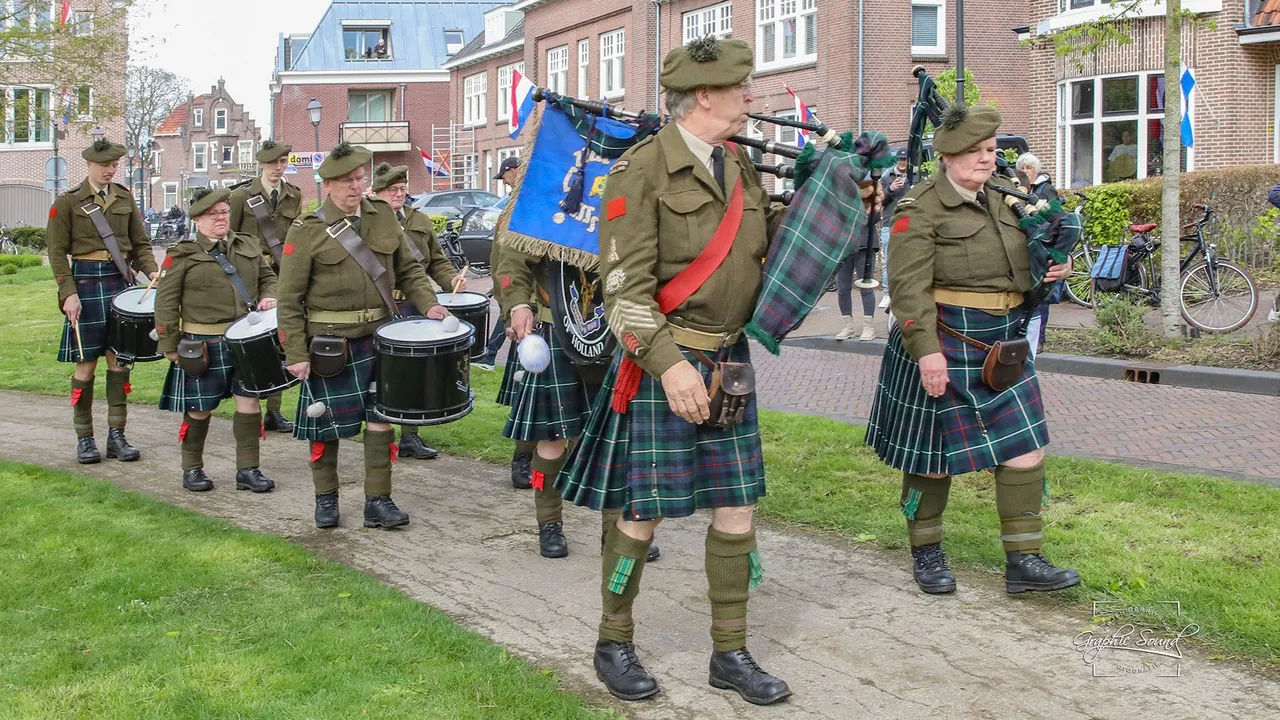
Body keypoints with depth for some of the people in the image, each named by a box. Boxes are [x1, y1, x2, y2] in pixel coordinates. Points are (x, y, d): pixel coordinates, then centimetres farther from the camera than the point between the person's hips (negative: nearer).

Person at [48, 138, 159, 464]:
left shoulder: (124, 197, 10)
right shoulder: (67, 202, -2)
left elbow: (140, 243, 12)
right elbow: (57, 252, -3)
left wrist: (152, 271, -7)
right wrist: (68, 294, -12)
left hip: (121, 281, 3)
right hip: (87, 283, -3)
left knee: (119, 359, 5)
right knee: (86, 363, 1)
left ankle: (117, 436, 12)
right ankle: (84, 439, 10)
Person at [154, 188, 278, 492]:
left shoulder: (248, 245, 10)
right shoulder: (182, 254, -4)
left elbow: (267, 276, 20)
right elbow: (166, 302, -5)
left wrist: (268, 296, -4)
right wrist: (170, 347, -8)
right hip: (203, 345, -4)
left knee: (250, 401, 1)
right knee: (199, 408, 6)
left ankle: (247, 469, 12)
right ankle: (192, 469, 23)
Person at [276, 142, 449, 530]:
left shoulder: (384, 216, 5)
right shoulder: (307, 231, -7)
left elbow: (408, 269, 14)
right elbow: (288, 299, -6)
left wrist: (428, 303, -4)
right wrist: (296, 354, -11)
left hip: (378, 336, 3)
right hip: (328, 342, -3)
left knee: (381, 416, 1)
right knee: (327, 422, 7)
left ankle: (377, 501, 10)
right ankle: (326, 499, 26)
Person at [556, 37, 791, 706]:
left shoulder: (740, 166, 10)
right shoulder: (643, 169, -12)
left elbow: (770, 242, 24)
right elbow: (625, 284, -18)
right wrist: (669, 363, -28)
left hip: (729, 360, 7)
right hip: (660, 361, -7)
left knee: (737, 507, 8)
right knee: (643, 511, 2)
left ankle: (730, 653, 21)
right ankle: (614, 644, 22)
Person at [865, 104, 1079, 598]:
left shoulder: (1000, 201, 13)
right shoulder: (922, 208, -12)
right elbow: (909, 286, -20)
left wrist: (1045, 273, 6)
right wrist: (927, 350, -27)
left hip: (1003, 345, 7)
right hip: (945, 348, -7)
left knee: (1025, 447, 2)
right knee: (933, 454, 5)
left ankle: (1023, 561, 10)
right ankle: (926, 553, 23)